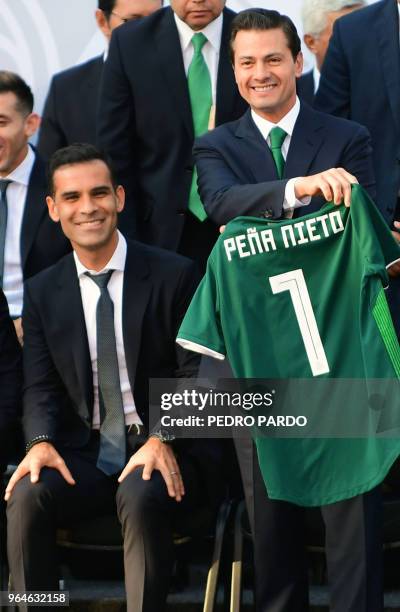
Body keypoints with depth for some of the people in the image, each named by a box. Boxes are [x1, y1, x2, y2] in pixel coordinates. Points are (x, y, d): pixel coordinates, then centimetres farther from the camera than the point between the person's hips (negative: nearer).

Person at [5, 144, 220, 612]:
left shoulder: (174, 275, -1)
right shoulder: (42, 293, 9)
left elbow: (197, 374, -4)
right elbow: (40, 386, 6)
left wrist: (163, 439, -20)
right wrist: (41, 442, -16)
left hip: (164, 453, -3)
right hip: (84, 456, 3)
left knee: (141, 497, -36)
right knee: (26, 496, -27)